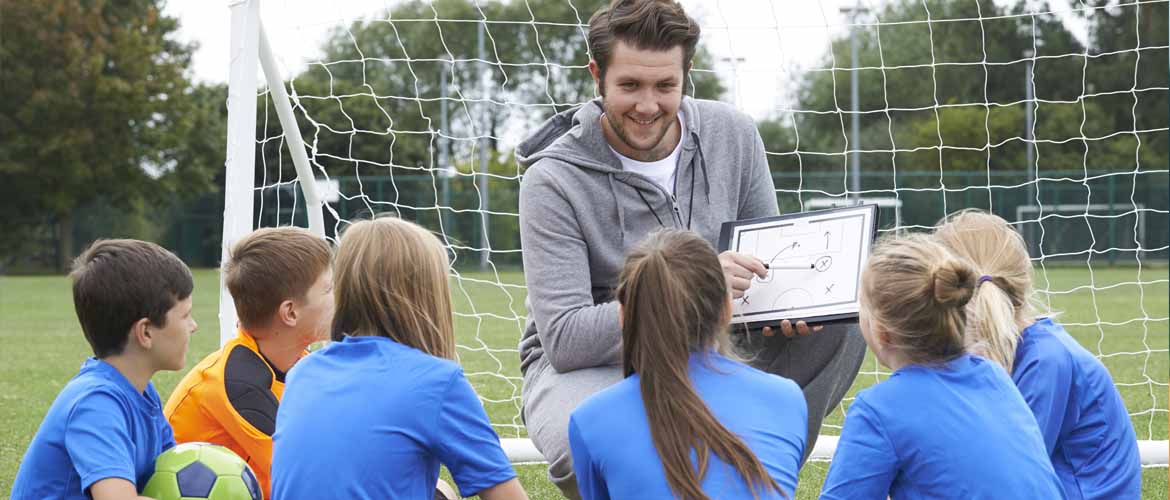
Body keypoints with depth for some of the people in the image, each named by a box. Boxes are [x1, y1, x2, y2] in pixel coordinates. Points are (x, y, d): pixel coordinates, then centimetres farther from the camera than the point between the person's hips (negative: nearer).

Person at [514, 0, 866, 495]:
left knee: (840, 323, -18)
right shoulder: (553, 181, -17)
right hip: (586, 366, -4)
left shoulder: (732, 135, -4)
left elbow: (768, 262, 7)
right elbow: (563, 338, -23)